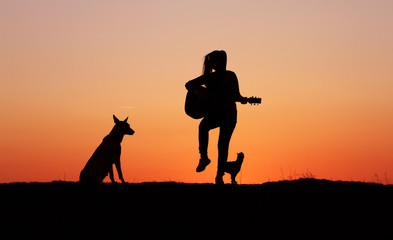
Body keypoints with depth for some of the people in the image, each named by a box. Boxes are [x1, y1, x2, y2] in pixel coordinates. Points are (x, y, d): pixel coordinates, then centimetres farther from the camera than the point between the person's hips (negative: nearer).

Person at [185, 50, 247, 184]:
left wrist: (242, 99, -24)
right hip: (213, 113, 3)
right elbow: (189, 85, 18)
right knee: (203, 127, -31)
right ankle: (204, 157, -20)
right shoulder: (208, 77, 9)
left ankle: (219, 175, -2)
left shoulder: (230, 76, -1)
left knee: (223, 144, -11)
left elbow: (235, 95, -1)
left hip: (228, 114, -3)